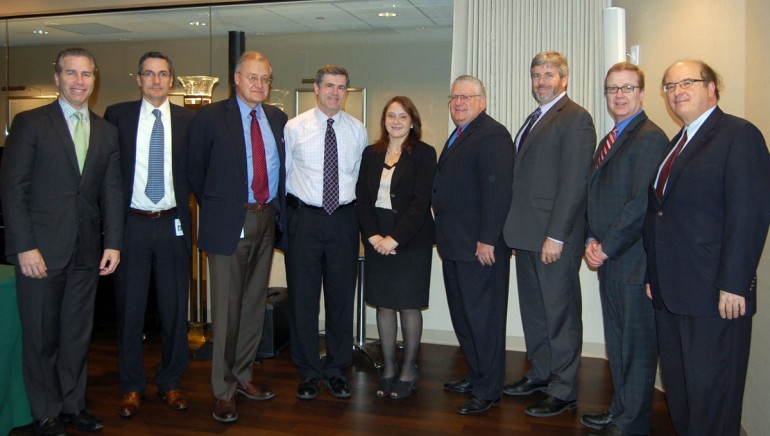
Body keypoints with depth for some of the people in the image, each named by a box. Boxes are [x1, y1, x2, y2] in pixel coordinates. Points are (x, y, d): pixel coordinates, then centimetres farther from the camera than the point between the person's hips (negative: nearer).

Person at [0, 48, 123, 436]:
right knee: (41, 337, 7)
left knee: (78, 334, 12)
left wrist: (112, 242, 1)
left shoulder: (106, 131, 11)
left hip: (86, 251, 4)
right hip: (40, 250, -3)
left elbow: (111, 191, 9)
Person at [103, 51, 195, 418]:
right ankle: (132, 386, 22)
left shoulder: (188, 120, 3)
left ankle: (169, 382, 24)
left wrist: (184, 208, -1)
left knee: (175, 307, 8)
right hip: (131, 223, 0)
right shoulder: (117, 115, 2)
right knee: (129, 307, 7)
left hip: (173, 225, 1)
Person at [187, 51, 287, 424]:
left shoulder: (277, 118, 10)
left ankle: (242, 376, 28)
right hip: (229, 222, -5)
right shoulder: (211, 117, -4)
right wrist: (213, 208, 4)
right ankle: (223, 391, 11)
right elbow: (195, 169, 1)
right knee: (226, 307, -1)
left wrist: (278, 208, 7)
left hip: (266, 219, 5)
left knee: (255, 303, 13)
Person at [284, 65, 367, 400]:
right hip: (304, 218, -2)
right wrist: (283, 212, 3)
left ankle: (337, 370, 23)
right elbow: (281, 172, 5)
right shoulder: (294, 128, 1)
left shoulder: (357, 131, 7)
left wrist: (355, 210, 5)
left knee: (342, 296, 8)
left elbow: (360, 175, 12)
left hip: (343, 219, 2)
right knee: (302, 297, 4)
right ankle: (308, 372, 19)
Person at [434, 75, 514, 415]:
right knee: (462, 316, 17)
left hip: (480, 247, -10)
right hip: (455, 246, 10)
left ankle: (488, 391, 13)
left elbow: (498, 190, -21)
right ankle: (476, 376, 32)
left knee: (482, 319, 0)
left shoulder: (492, 134, -13)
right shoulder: (457, 137, 18)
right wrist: (444, 236, 13)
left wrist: (487, 240, -24)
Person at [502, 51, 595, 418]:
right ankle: (540, 374, 32)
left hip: (555, 237, -9)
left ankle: (563, 391, 14)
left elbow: (573, 183, -17)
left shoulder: (575, 119, -10)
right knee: (533, 309, 17)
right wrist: (516, 230, 11)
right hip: (527, 235, 9)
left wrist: (556, 236, -20)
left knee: (560, 315, 2)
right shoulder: (534, 119, 18)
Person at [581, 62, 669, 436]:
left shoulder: (651, 138, -12)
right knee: (616, 342, 17)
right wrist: (591, 240, 3)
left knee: (637, 345, 2)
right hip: (608, 261, 9)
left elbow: (642, 205, -19)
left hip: (635, 262, -9)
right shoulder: (607, 142, 18)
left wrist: (606, 248, -14)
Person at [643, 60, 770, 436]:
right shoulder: (677, 143, 18)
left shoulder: (739, 135, -7)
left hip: (714, 292, -8)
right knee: (677, 385, 16)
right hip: (671, 292, 8)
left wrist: (734, 284, -19)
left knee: (711, 389, 2)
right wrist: (654, 276, 12)